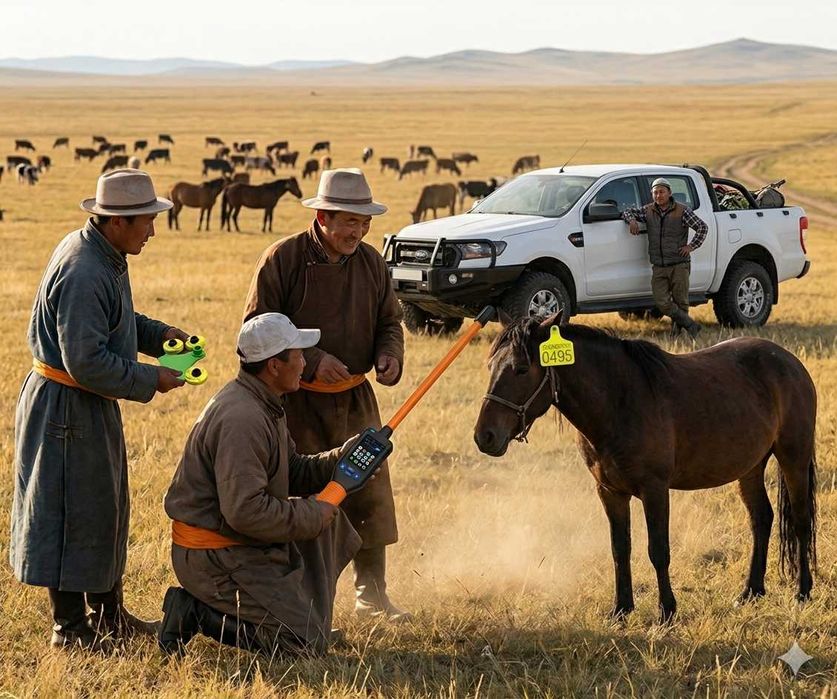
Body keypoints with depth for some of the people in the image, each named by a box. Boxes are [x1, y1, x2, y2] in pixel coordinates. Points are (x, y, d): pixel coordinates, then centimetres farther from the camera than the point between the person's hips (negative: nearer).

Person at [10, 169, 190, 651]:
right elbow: (86, 363, -28)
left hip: (91, 406, 11)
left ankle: (108, 613, 31)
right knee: (74, 513, -1)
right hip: (68, 407, -11)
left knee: (106, 507, 18)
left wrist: (159, 334, 7)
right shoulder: (83, 274, -27)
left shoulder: (105, 256, 6)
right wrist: (151, 381, -20)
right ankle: (70, 626, 10)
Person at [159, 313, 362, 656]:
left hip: (245, 542, 10)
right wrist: (311, 515, -18)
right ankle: (197, 612, -7)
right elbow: (245, 511, -29)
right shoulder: (242, 420, -24)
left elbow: (294, 472, 19)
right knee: (305, 645, -10)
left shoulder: (264, 405, 10)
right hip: (215, 558, -10)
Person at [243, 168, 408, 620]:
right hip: (297, 401, -5)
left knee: (371, 494, 6)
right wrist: (311, 360, -21)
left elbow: (389, 321, 14)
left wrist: (389, 355, -9)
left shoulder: (370, 262, 3)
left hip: (355, 397, 5)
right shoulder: (282, 260, -13)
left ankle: (371, 593, 19)